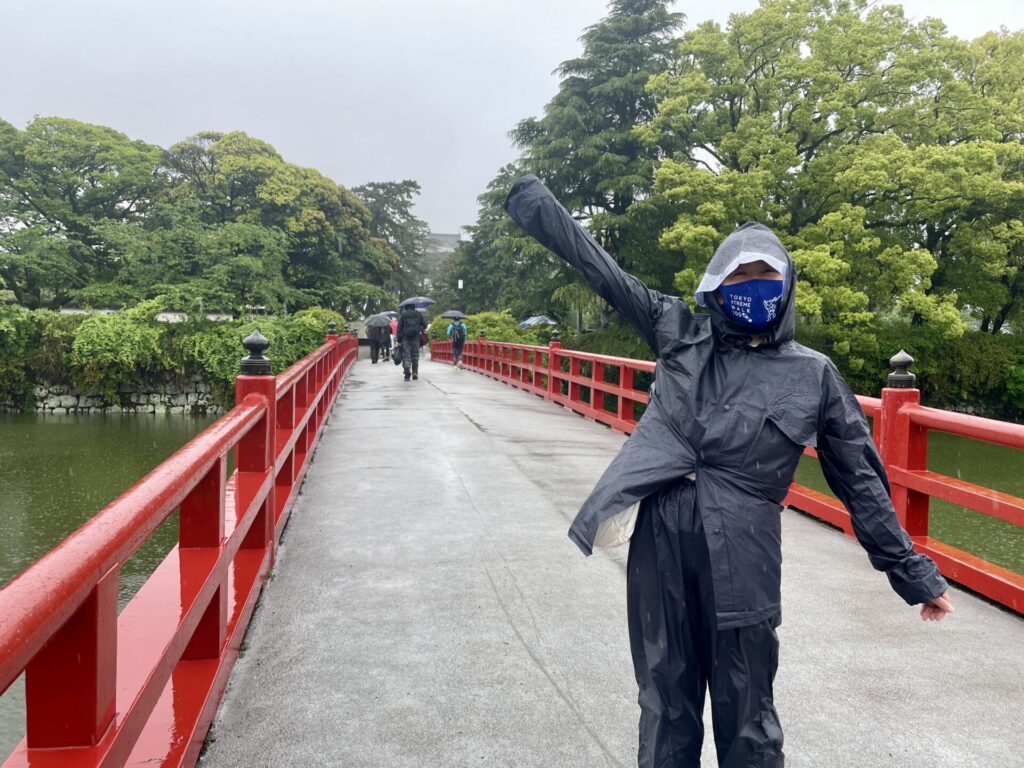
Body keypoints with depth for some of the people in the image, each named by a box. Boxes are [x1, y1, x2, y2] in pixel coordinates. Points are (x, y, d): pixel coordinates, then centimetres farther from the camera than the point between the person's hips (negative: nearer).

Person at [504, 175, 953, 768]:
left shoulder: (814, 374, 4)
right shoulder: (682, 336, 7)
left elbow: (861, 482, 8)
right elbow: (601, 268, 7)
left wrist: (915, 575, 9)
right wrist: (535, 199, 6)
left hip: (743, 559, -1)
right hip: (661, 544, 2)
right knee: (666, 707, 16)